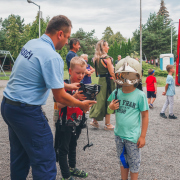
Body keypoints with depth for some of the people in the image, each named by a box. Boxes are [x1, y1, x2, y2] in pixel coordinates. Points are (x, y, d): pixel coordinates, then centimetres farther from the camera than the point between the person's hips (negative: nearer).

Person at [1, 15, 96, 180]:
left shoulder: (30, 44, 7)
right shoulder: (52, 57, -20)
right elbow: (60, 97, -15)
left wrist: (67, 85, 21)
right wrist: (81, 104, 1)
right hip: (26, 112, -9)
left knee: (20, 157, 23)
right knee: (45, 162, 2)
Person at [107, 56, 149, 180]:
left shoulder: (140, 95, -14)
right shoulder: (116, 93, -2)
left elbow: (145, 116, -9)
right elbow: (110, 111, 12)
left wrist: (143, 136, -9)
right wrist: (110, 108, -13)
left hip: (133, 136, -4)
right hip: (119, 134, 5)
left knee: (134, 162, 12)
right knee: (122, 160, 21)